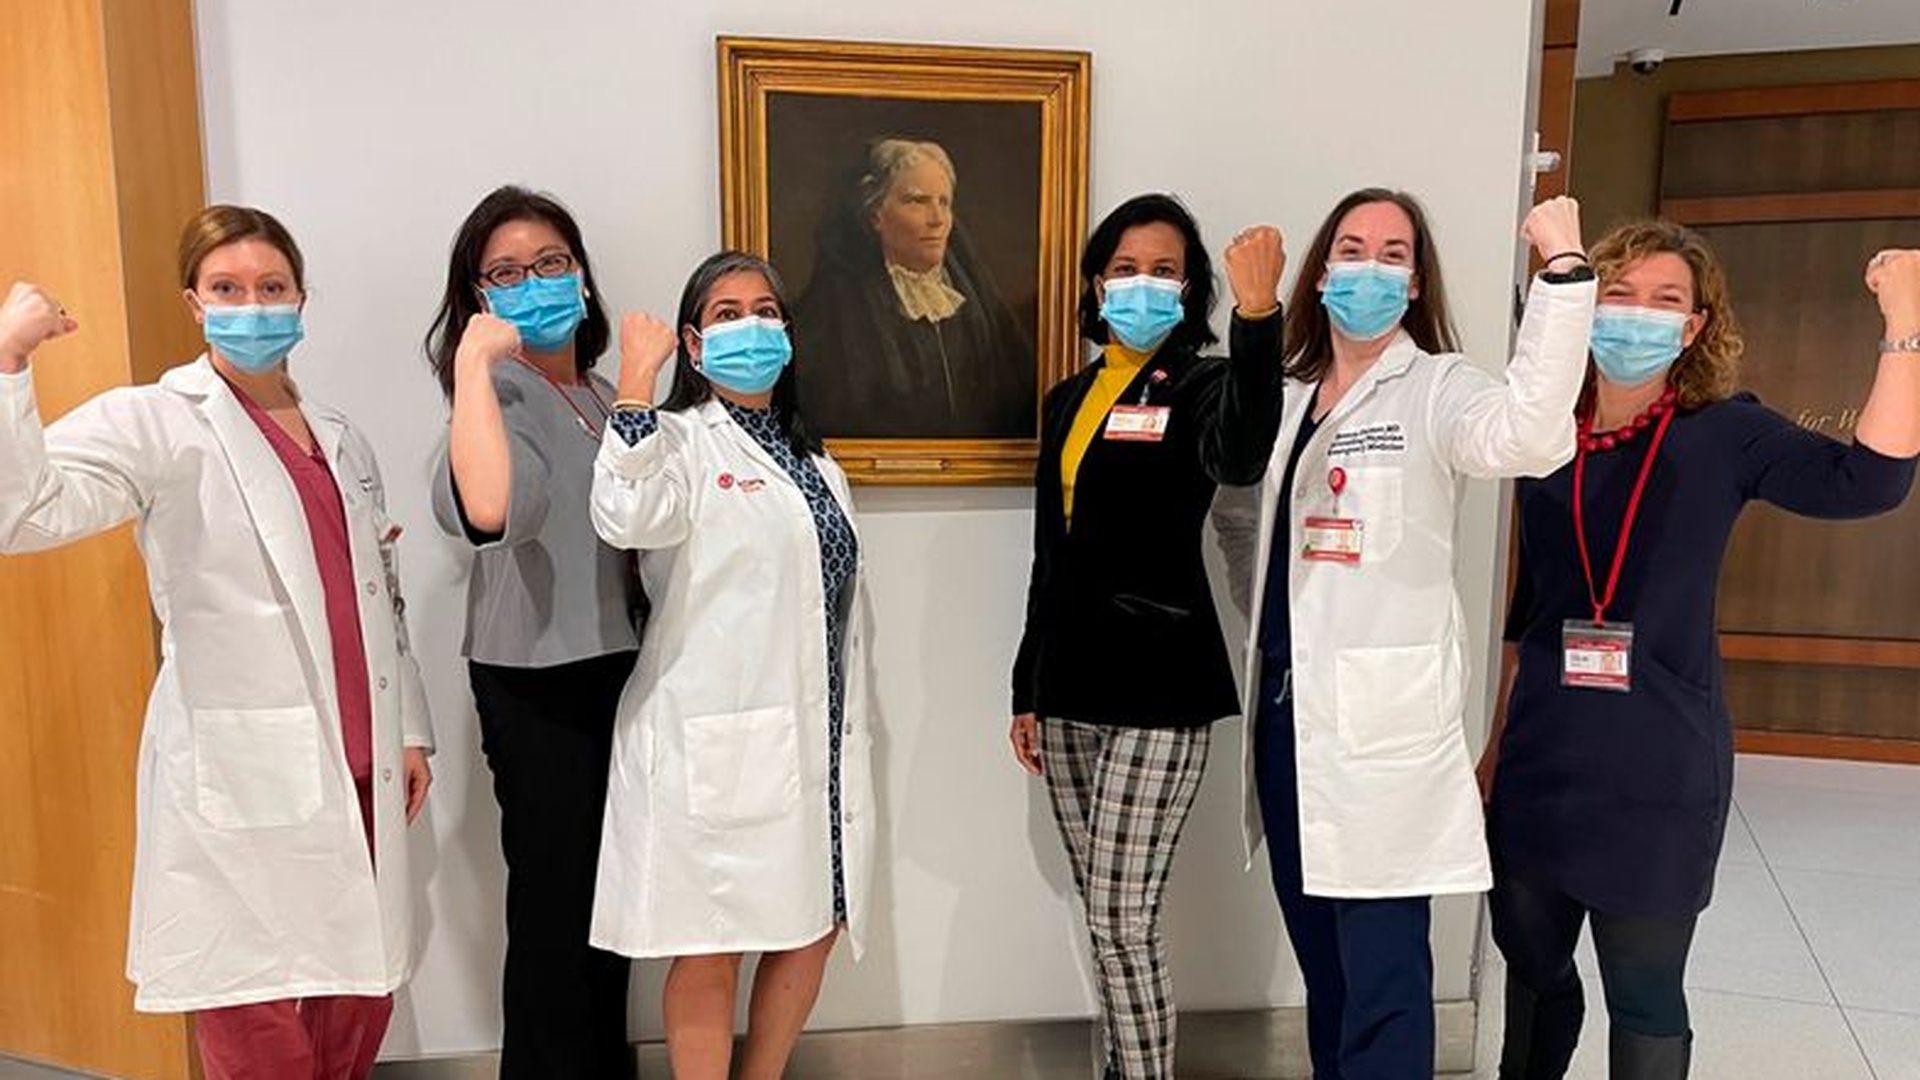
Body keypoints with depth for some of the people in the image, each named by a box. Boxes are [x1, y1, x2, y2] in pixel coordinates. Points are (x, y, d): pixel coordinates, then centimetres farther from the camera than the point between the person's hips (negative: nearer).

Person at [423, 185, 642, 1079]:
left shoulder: (599, 394, 11)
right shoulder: (500, 391, -14)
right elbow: (488, 509, -39)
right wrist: (473, 362, -31)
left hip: (613, 666, 8)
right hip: (536, 681, -8)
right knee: (554, 897, 4)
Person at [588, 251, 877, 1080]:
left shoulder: (811, 459, 17)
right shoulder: (682, 441, -5)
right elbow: (624, 519, -28)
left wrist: (855, 730, 20)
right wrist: (636, 376, -25)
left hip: (815, 737, 7)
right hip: (717, 743, -7)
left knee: (814, 929, 15)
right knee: (712, 947, 4)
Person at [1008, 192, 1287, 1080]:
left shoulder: (1200, 386, -5)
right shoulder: (1069, 399, 12)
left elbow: (1241, 458, -31)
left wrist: (1257, 320, -45)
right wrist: (1027, 689, 15)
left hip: (1159, 684, -6)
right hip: (1073, 683, 6)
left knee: (1123, 916, -3)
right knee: (1099, 914, 15)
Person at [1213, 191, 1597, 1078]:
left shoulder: (1435, 388, -6)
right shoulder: (1283, 395, 13)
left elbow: (1530, 435, -28)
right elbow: (1237, 515, 27)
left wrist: (1564, 268, -31)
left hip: (1383, 717, -6)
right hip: (1286, 706, 6)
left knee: (1383, 977, -3)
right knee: (1323, 965, 19)